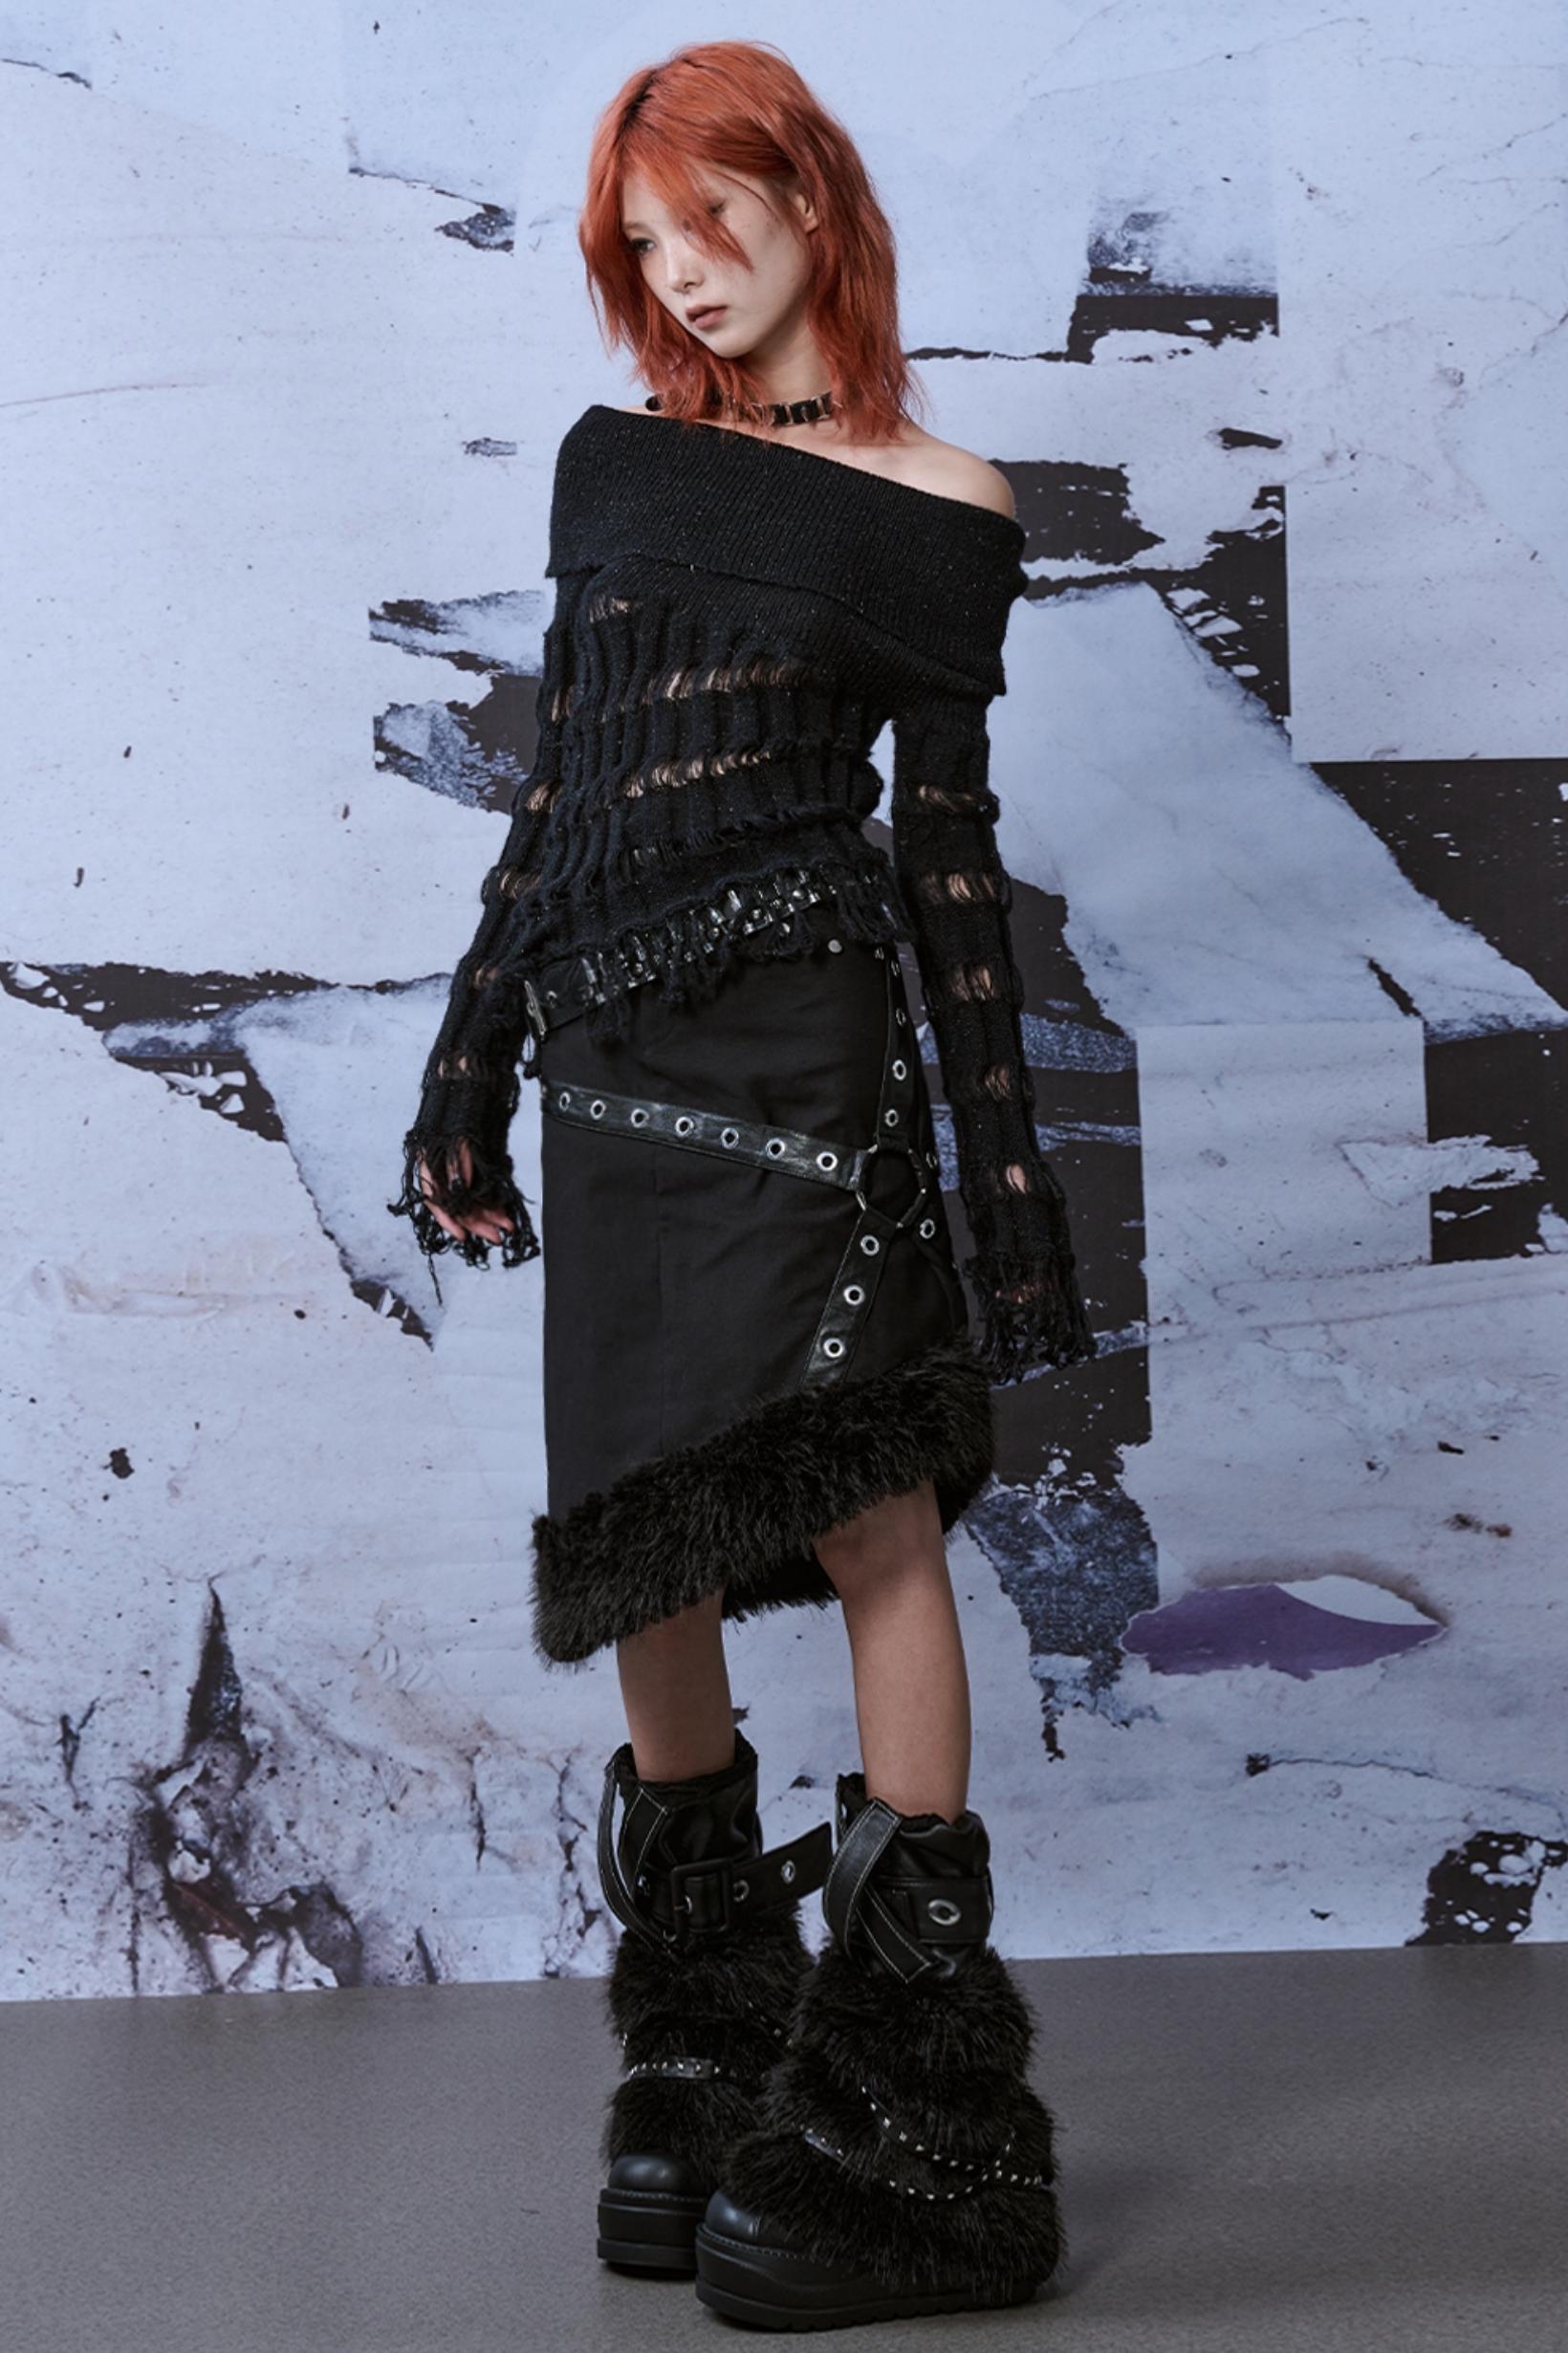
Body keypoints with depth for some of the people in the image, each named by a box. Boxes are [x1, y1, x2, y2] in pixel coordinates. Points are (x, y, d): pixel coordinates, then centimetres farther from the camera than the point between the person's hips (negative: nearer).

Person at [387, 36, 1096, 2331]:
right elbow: (555, 783, 18)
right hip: (615, 1046, 5)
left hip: (801, 1020, -5)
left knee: (865, 1497, -12)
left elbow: (950, 837, 2)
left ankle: (907, 2131, -6)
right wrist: (472, 1069, 16)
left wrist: (998, 1146, 0)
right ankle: (702, 2083, 18)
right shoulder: (617, 464, 16)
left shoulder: (937, 504, 4)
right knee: (641, 1549, 6)